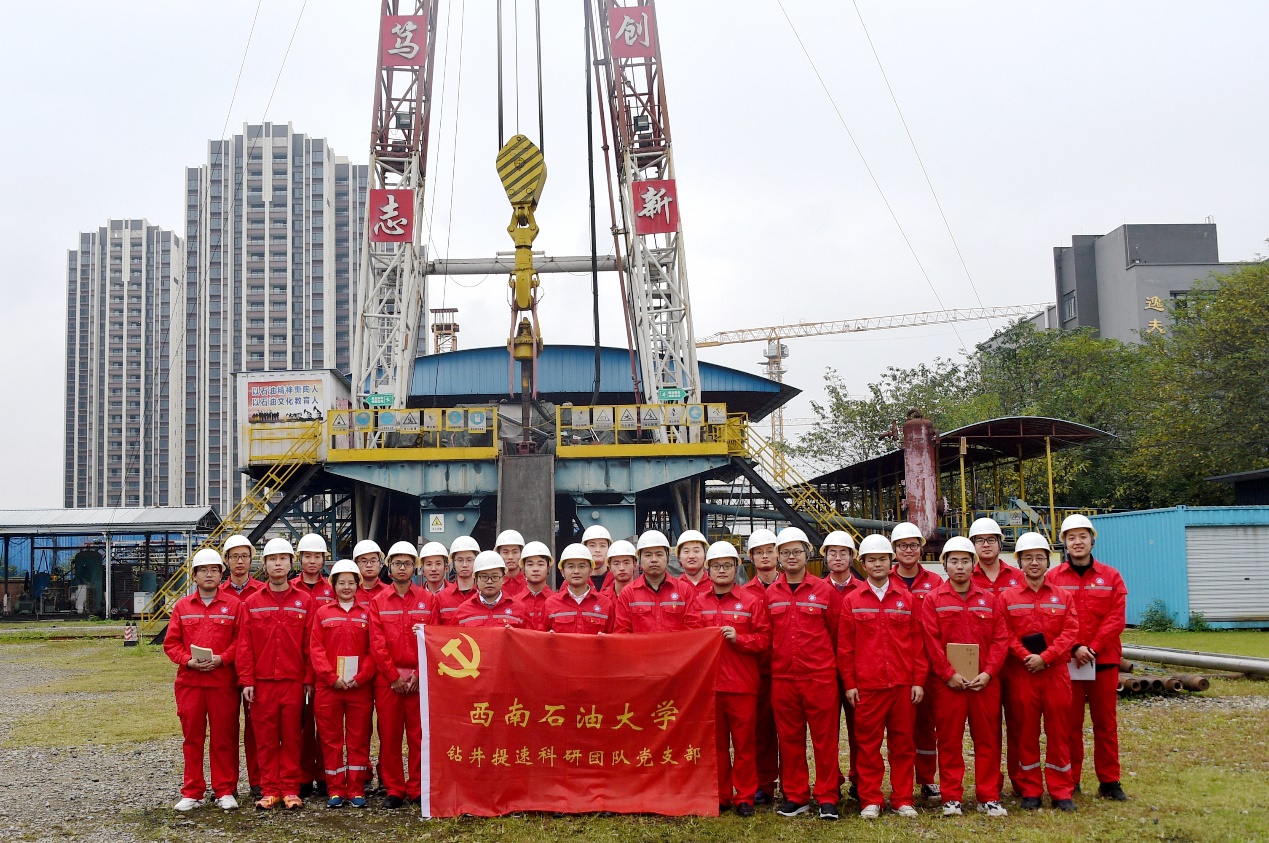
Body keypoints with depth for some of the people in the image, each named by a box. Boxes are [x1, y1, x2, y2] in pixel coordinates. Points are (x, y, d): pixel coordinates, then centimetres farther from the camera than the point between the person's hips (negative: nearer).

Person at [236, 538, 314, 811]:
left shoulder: (304, 601, 5)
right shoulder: (252, 602, 7)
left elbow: (310, 643, 3)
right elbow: (244, 645, 3)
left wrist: (309, 680, -1)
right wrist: (246, 680, -4)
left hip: (294, 681, -1)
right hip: (262, 682, 1)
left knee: (292, 737, 3)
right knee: (265, 738, 4)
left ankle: (291, 790, 10)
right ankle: (270, 791, 12)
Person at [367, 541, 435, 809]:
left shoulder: (428, 600, 6)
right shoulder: (378, 602, 7)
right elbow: (377, 643, 1)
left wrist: (418, 675, -8)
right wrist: (394, 677, -7)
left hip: (419, 678, -1)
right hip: (387, 678, 1)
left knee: (419, 735, 0)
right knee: (389, 735, 3)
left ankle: (417, 789, 8)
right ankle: (394, 789, 10)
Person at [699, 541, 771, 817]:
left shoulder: (752, 601, 3)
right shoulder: (698, 602, 9)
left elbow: (764, 639, -1)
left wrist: (738, 638, -13)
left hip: (742, 684, -2)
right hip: (708, 683, 2)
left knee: (744, 743, 3)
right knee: (716, 743, 8)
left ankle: (745, 797, 11)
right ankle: (720, 796, 17)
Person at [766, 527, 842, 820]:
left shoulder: (826, 591, 1)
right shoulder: (770, 594, 8)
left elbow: (838, 633, 6)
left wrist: (830, 663, 8)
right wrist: (772, 664, 11)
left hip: (820, 677, -3)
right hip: (782, 678, 3)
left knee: (824, 738, 1)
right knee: (789, 739, 8)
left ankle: (827, 798, 9)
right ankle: (795, 796, 18)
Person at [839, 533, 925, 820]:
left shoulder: (907, 598, 7)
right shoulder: (852, 600, 4)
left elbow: (918, 643, 6)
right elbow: (845, 646, 4)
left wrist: (919, 680, 1)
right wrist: (849, 683, -1)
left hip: (903, 684, 1)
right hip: (866, 686, -1)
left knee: (902, 743, 6)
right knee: (868, 743, 3)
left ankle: (902, 799, 16)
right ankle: (870, 800, 12)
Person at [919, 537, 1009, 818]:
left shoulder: (989, 599, 9)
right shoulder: (933, 600, 2)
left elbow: (1001, 638, 4)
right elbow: (931, 641, -5)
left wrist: (989, 672, -8)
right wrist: (949, 674, -12)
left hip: (985, 681, 2)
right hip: (947, 682, -2)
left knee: (987, 739, 5)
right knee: (949, 740, 3)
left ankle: (989, 797, 14)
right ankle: (951, 798, 10)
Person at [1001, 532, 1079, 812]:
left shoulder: (1062, 597, 7)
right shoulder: (1007, 598, 4)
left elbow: (1070, 631, -2)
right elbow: (1006, 635, -2)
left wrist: (1045, 657, -14)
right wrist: (1026, 657, -16)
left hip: (1056, 672, 1)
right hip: (1021, 674, -1)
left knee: (1058, 731, 3)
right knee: (1026, 731, 4)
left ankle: (1061, 791, 12)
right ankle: (1030, 791, 12)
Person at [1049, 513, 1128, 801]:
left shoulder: (1110, 576, 6)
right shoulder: (1053, 578, 3)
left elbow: (1116, 618, -2)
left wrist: (1093, 648, -12)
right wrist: (1074, 648, -15)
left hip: (1104, 660, 1)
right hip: (1066, 661, -1)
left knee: (1106, 722, 7)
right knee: (1069, 723, 4)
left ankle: (1109, 782, 15)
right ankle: (1069, 781, 11)